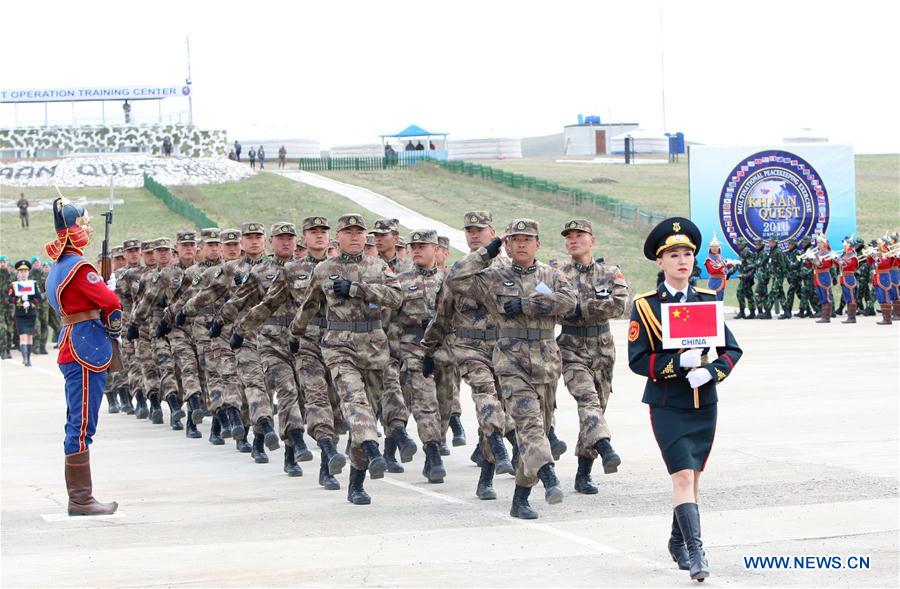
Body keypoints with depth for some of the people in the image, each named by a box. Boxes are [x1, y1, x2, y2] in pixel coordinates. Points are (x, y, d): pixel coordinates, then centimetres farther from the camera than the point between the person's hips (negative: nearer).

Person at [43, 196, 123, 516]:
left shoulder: (58, 266, 15)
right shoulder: (79, 267, -16)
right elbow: (111, 302, -18)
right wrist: (113, 325, 3)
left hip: (71, 344, 10)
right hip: (87, 347, -10)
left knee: (78, 425, 13)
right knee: (82, 425, -7)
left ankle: (78, 497, 18)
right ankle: (81, 499, -4)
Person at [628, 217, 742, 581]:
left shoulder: (707, 301, 6)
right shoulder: (645, 306, -4)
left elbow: (732, 350, 6)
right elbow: (637, 360, -8)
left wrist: (710, 371, -14)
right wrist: (679, 362, -20)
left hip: (704, 403, 4)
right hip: (667, 404, -4)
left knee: (693, 475, 13)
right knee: (683, 475, -14)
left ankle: (678, 541, 31)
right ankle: (695, 551, -16)